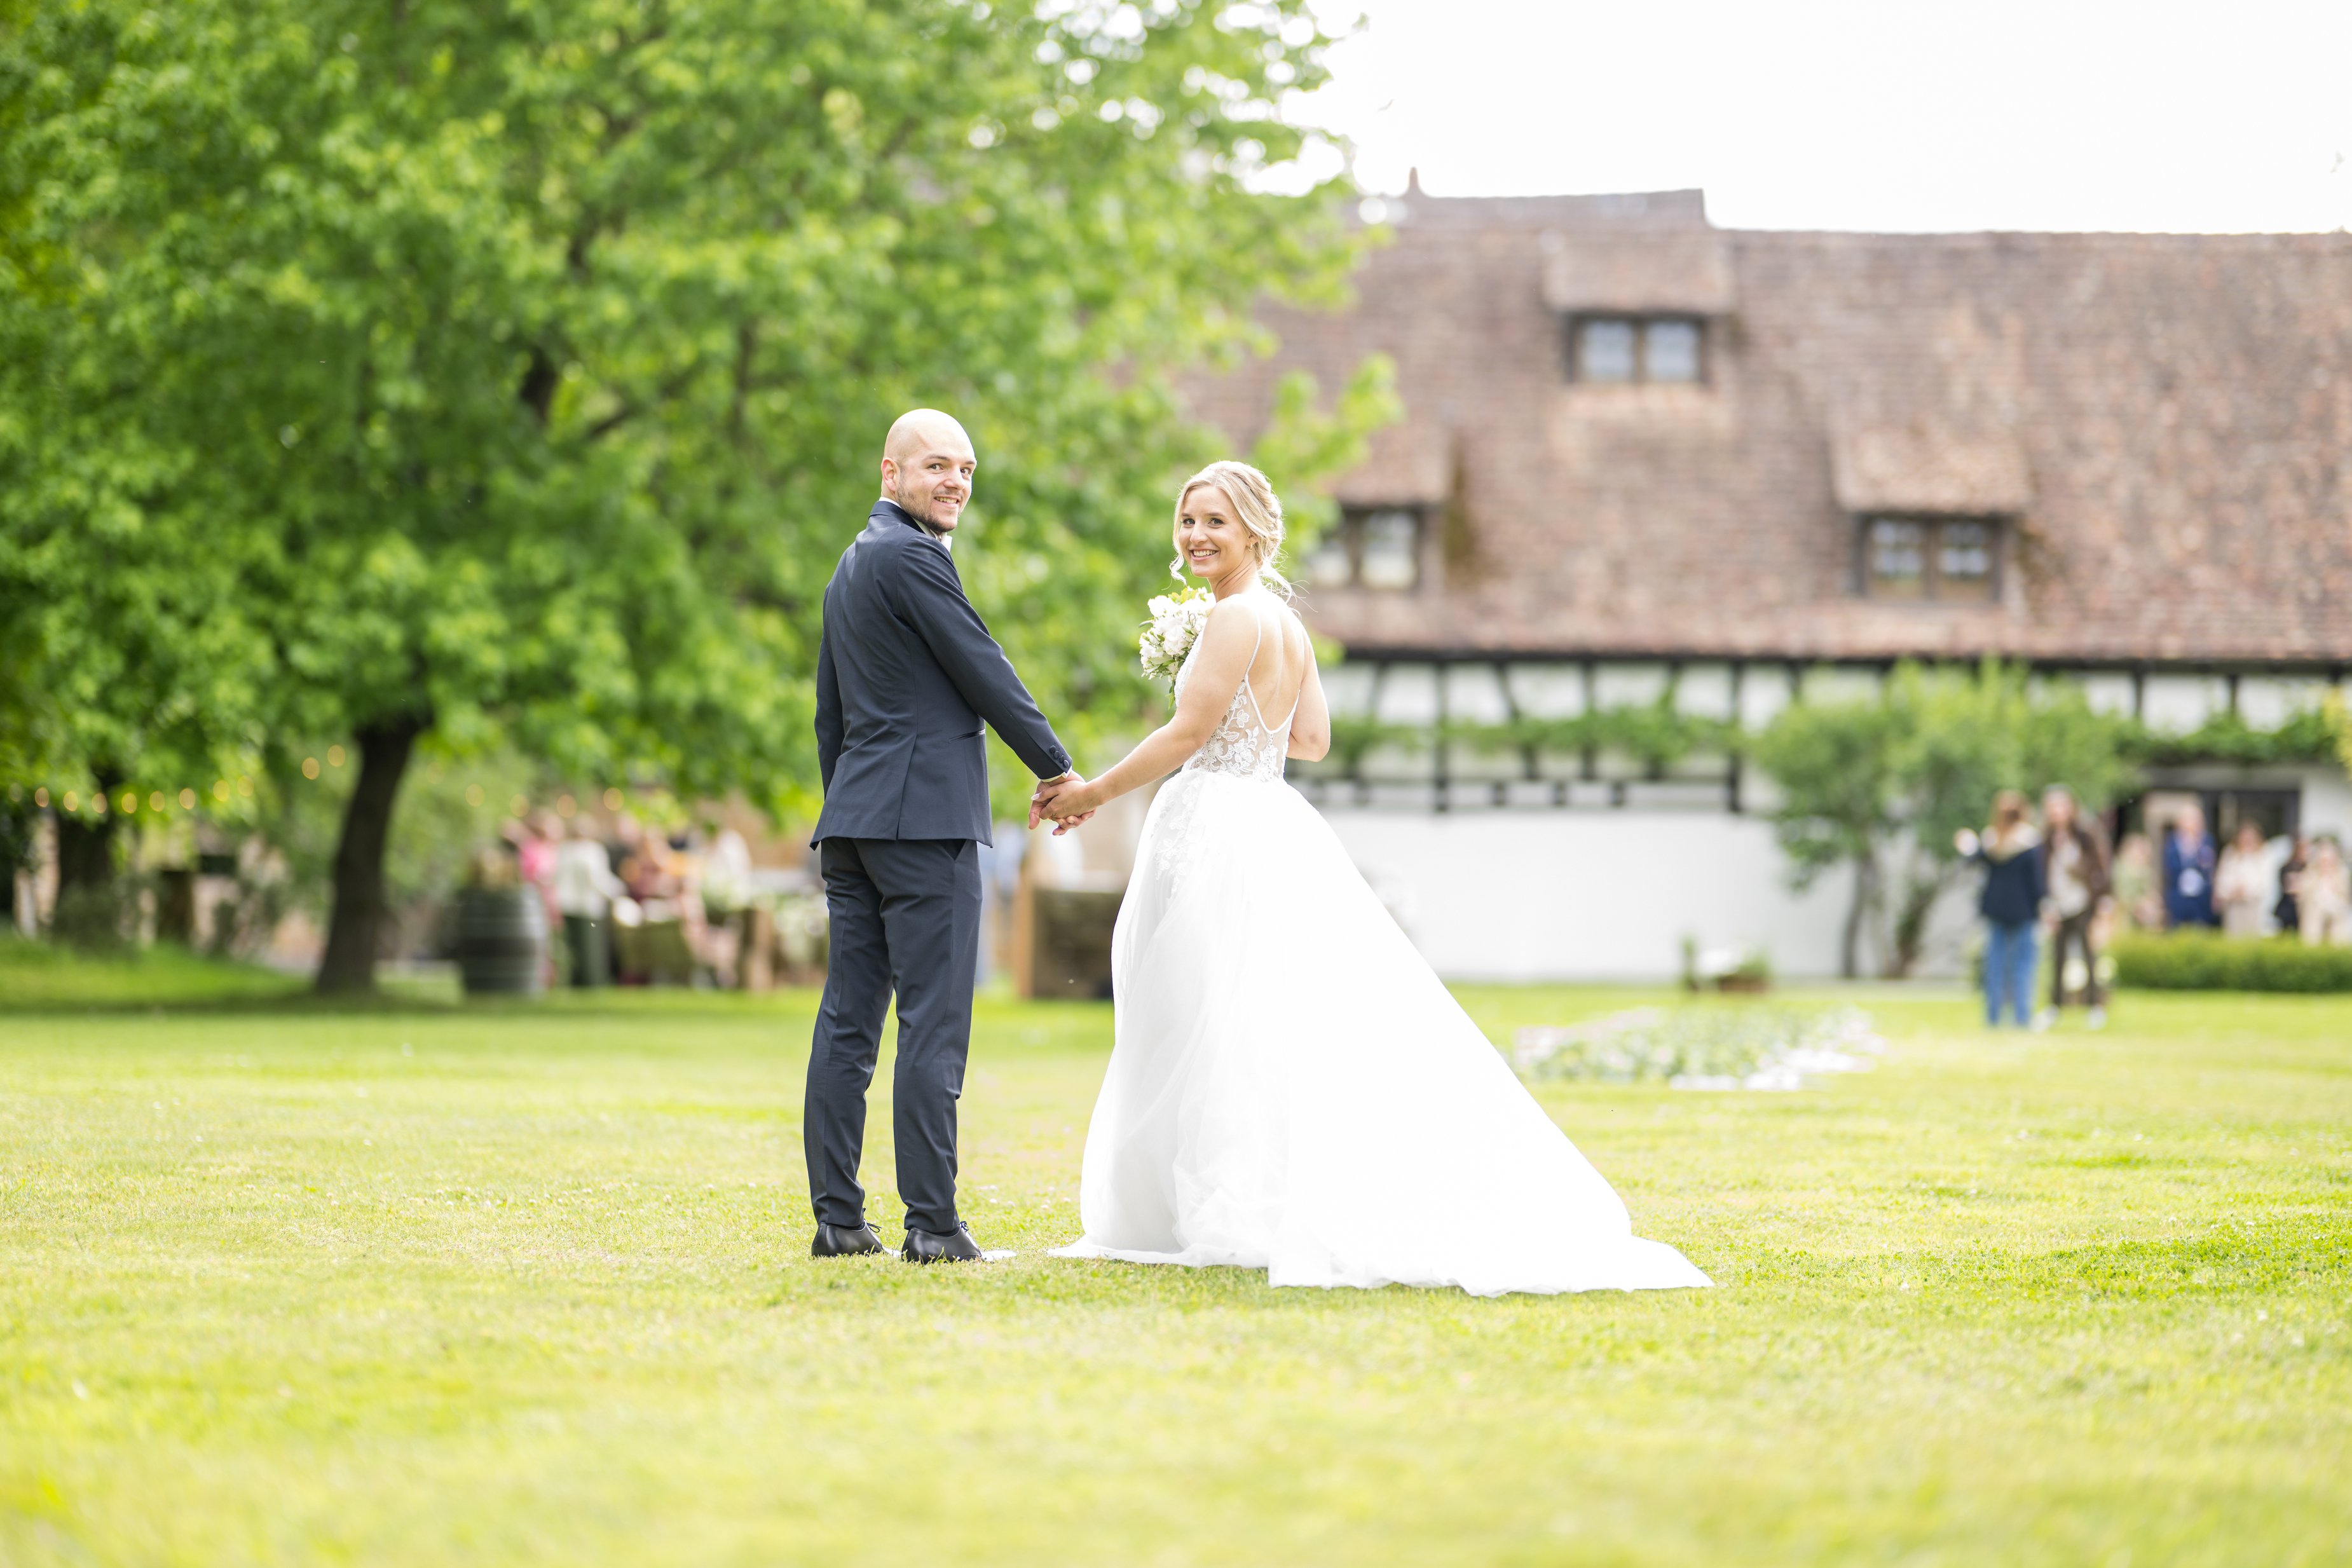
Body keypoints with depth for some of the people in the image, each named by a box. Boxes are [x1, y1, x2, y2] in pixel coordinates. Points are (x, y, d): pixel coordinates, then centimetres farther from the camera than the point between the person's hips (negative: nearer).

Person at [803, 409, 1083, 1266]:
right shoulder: (911, 556, -10)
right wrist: (1058, 770, 1)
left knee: (847, 1020, 6)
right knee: (933, 1024, -8)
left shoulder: (851, 564, 21)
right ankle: (931, 1224, -9)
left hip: (853, 819, 10)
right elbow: (985, 673, -9)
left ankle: (837, 1218, 6)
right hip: (924, 817, -10)